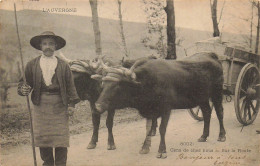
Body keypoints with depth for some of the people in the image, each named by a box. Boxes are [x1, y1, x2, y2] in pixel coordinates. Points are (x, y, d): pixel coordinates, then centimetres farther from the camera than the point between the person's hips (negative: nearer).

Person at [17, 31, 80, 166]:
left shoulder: (63, 65, 7)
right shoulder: (32, 65, 8)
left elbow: (70, 85, 6)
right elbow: (26, 82, 8)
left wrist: (71, 104, -2)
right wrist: (23, 89, -15)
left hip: (60, 106, -1)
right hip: (40, 105, 1)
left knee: (61, 136, -2)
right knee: (42, 136, 4)